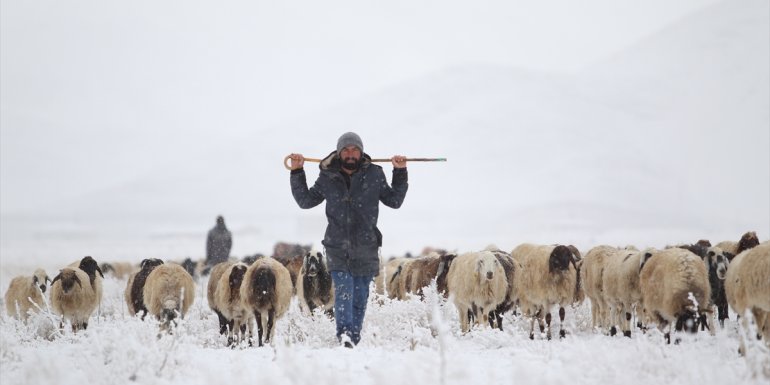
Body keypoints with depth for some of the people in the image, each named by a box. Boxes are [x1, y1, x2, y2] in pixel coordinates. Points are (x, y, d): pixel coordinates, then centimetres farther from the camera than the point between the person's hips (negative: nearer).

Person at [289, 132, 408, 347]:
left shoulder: (374, 175, 5)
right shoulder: (328, 177, 7)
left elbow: (394, 201, 14)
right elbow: (305, 201, 19)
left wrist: (400, 173, 6)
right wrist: (297, 173, 11)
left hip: (366, 248, 1)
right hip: (337, 248, -1)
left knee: (360, 297, 6)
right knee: (343, 291, -19)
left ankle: (353, 340, 17)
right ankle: (344, 335, -30)